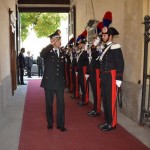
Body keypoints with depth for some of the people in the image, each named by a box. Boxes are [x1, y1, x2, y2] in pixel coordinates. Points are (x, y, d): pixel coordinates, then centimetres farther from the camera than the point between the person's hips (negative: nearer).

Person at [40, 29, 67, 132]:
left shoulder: (62, 52, 9)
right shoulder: (47, 52, -4)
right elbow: (41, 55, -30)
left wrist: (64, 80, 16)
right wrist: (51, 45, -30)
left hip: (60, 83, 3)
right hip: (49, 82, -3)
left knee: (61, 103, 0)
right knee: (49, 103, 8)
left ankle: (61, 124, 10)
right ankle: (50, 123, 24)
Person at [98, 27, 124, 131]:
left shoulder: (115, 47, -11)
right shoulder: (105, 48, 15)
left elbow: (120, 64, -15)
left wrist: (118, 79, -19)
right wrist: (102, 77, 12)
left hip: (111, 78, -9)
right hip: (104, 78, 9)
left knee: (111, 101, -2)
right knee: (105, 100, 13)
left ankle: (112, 124, 9)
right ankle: (107, 121, 24)